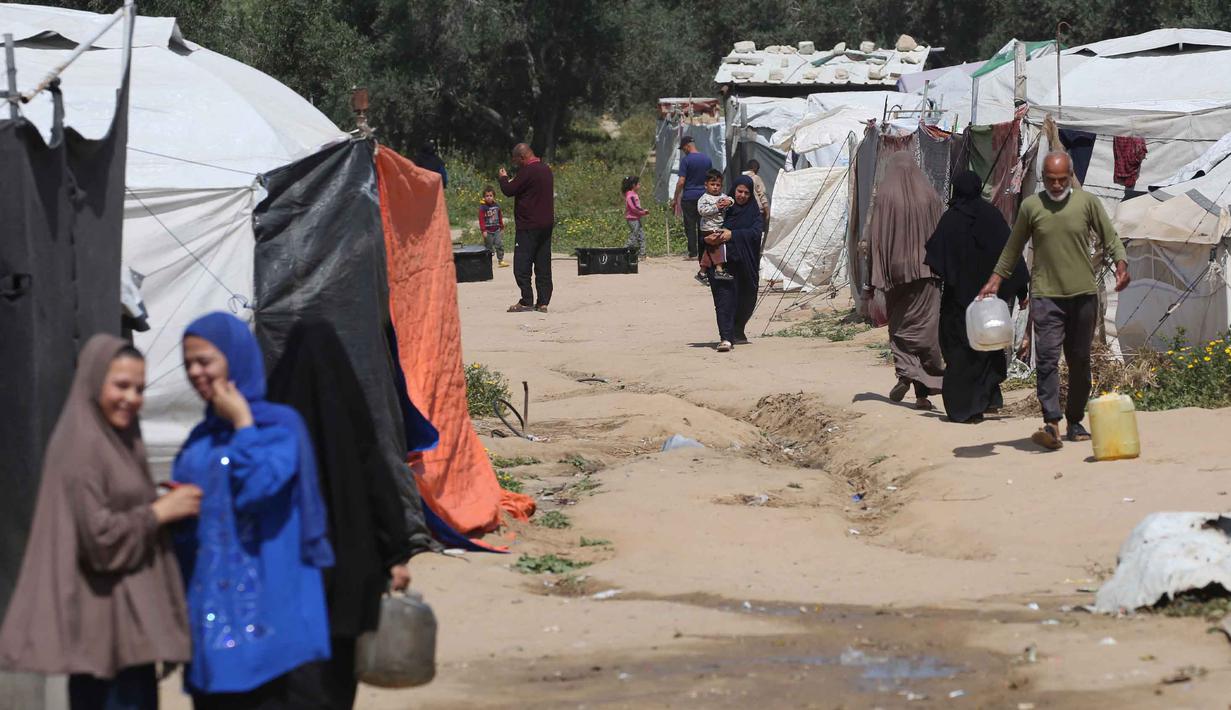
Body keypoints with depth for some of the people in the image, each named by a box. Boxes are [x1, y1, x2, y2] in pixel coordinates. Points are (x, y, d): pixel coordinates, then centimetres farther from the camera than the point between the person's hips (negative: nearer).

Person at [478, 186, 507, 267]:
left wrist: (502, 227, 20)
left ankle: (500, 260, 0)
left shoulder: (497, 205, 5)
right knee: (488, 247, 2)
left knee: (500, 244, -5)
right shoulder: (482, 207, -10)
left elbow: (500, 217, 16)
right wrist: (483, 230, -19)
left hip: (497, 230, 4)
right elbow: (481, 219, -13)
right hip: (488, 230, -4)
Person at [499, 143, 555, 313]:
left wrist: (504, 178, 6)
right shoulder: (546, 169, 13)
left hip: (528, 226, -9)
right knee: (543, 266, 7)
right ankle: (543, 302, 7)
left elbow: (509, 190, -13)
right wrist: (511, 181, 19)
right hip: (546, 224, 9)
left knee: (522, 265, -4)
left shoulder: (527, 171, -16)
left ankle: (526, 301, -8)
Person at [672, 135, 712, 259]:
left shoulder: (686, 160, -10)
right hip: (704, 196, 5)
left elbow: (681, 182, -13)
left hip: (689, 197, -5)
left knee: (690, 227, 0)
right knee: (702, 226, 8)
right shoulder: (707, 159, 6)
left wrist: (675, 199, -5)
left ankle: (693, 253, -3)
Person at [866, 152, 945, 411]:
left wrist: (876, 277, -3)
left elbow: (875, 237, -6)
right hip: (926, 270, 1)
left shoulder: (885, 195, -5)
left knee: (899, 325, 14)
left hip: (896, 269, -1)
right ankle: (923, 391, -1)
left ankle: (904, 372, -8)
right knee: (924, 327, 4)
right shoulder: (929, 194, 2)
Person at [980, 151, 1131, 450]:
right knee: (1047, 358, -14)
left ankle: (1075, 422, 20)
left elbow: (1110, 237, 6)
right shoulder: (1031, 206, 3)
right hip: (1045, 295, -1)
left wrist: (1121, 263, -12)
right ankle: (1051, 424, -21)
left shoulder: (1087, 202, 3)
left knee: (1080, 361, 10)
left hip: (1084, 294, 2)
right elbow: (1014, 247, 13)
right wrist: (996, 279, 7)